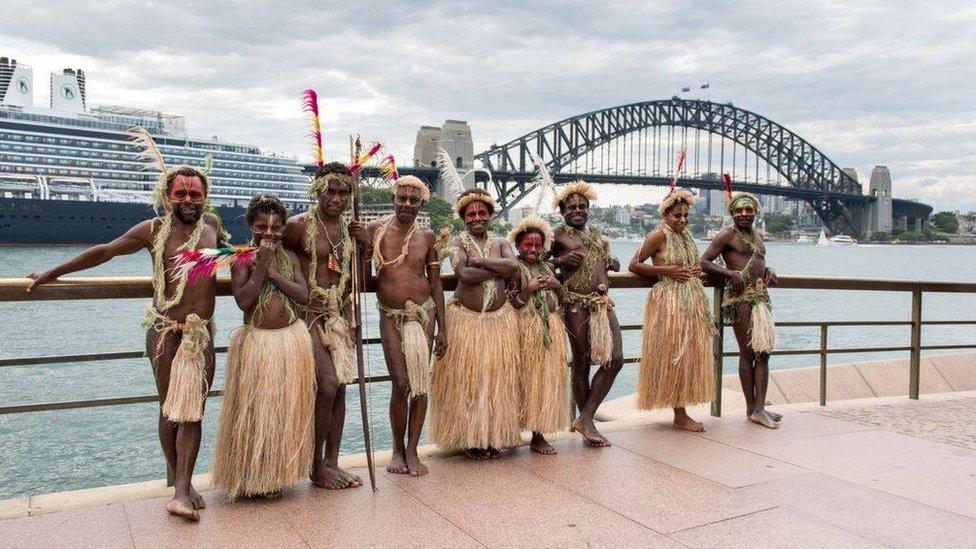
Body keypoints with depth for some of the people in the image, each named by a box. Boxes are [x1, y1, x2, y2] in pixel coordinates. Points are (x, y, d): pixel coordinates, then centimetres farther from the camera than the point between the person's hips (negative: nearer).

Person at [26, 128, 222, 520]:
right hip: (164, 329, -1)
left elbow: (232, 250, 31)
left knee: (191, 409, -3)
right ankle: (182, 485, 13)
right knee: (169, 408, 4)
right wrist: (54, 272, 17)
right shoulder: (152, 230, 1)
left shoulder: (211, 225, 7)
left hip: (201, 333, 2)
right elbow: (103, 252, 11)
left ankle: (182, 491, -4)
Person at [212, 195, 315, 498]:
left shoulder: (289, 257, 6)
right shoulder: (241, 258, -5)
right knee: (254, 410, 3)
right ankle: (250, 476, 19)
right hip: (256, 341, -3)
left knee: (285, 409, 11)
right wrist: (261, 265, -19)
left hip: (292, 340, 4)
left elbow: (303, 295, -7)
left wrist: (272, 271, -14)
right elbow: (243, 300, -17)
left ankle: (277, 473, 27)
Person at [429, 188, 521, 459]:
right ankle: (469, 439, 10)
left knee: (496, 377, 5)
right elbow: (464, 274, -18)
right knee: (466, 379, -1)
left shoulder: (500, 243, 12)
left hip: (499, 318, 4)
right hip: (465, 318, -3)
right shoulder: (458, 242, 0)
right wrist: (499, 268, -9)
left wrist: (481, 260, -13)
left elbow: (514, 266, -8)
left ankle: (492, 437, 16)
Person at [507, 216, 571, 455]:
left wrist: (555, 284, 1)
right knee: (528, 379, -3)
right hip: (527, 330, -6)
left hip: (552, 329, 6)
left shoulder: (548, 268, 12)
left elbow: (561, 298, 20)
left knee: (549, 379, 6)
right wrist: (529, 289, -22)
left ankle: (539, 435, 14)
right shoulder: (516, 270, -5)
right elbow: (511, 306, -10)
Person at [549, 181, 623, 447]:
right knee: (582, 363, 1)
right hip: (576, 303, -6)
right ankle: (586, 421, 16)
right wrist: (560, 261, -15)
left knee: (615, 358, -2)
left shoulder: (596, 235, 22)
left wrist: (613, 263, 12)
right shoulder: (557, 235, 3)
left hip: (603, 302, 7)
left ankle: (585, 419, 6)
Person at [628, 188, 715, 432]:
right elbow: (634, 265, -11)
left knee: (689, 354, 8)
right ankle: (680, 415, 2)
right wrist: (667, 271, -16)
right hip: (669, 300, -8)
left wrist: (697, 270, 9)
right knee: (673, 354, -4)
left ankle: (681, 411, 15)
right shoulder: (659, 235, -7)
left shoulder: (686, 234, 15)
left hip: (693, 300, 8)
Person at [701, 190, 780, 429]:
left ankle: (759, 408, 7)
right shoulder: (727, 235, -2)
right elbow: (704, 262, -7)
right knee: (747, 353, -3)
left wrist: (769, 272, 12)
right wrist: (730, 273, -19)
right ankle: (751, 407, 6)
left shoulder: (758, 236, 20)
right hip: (740, 298, -8)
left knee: (763, 353, 4)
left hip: (761, 296, 8)